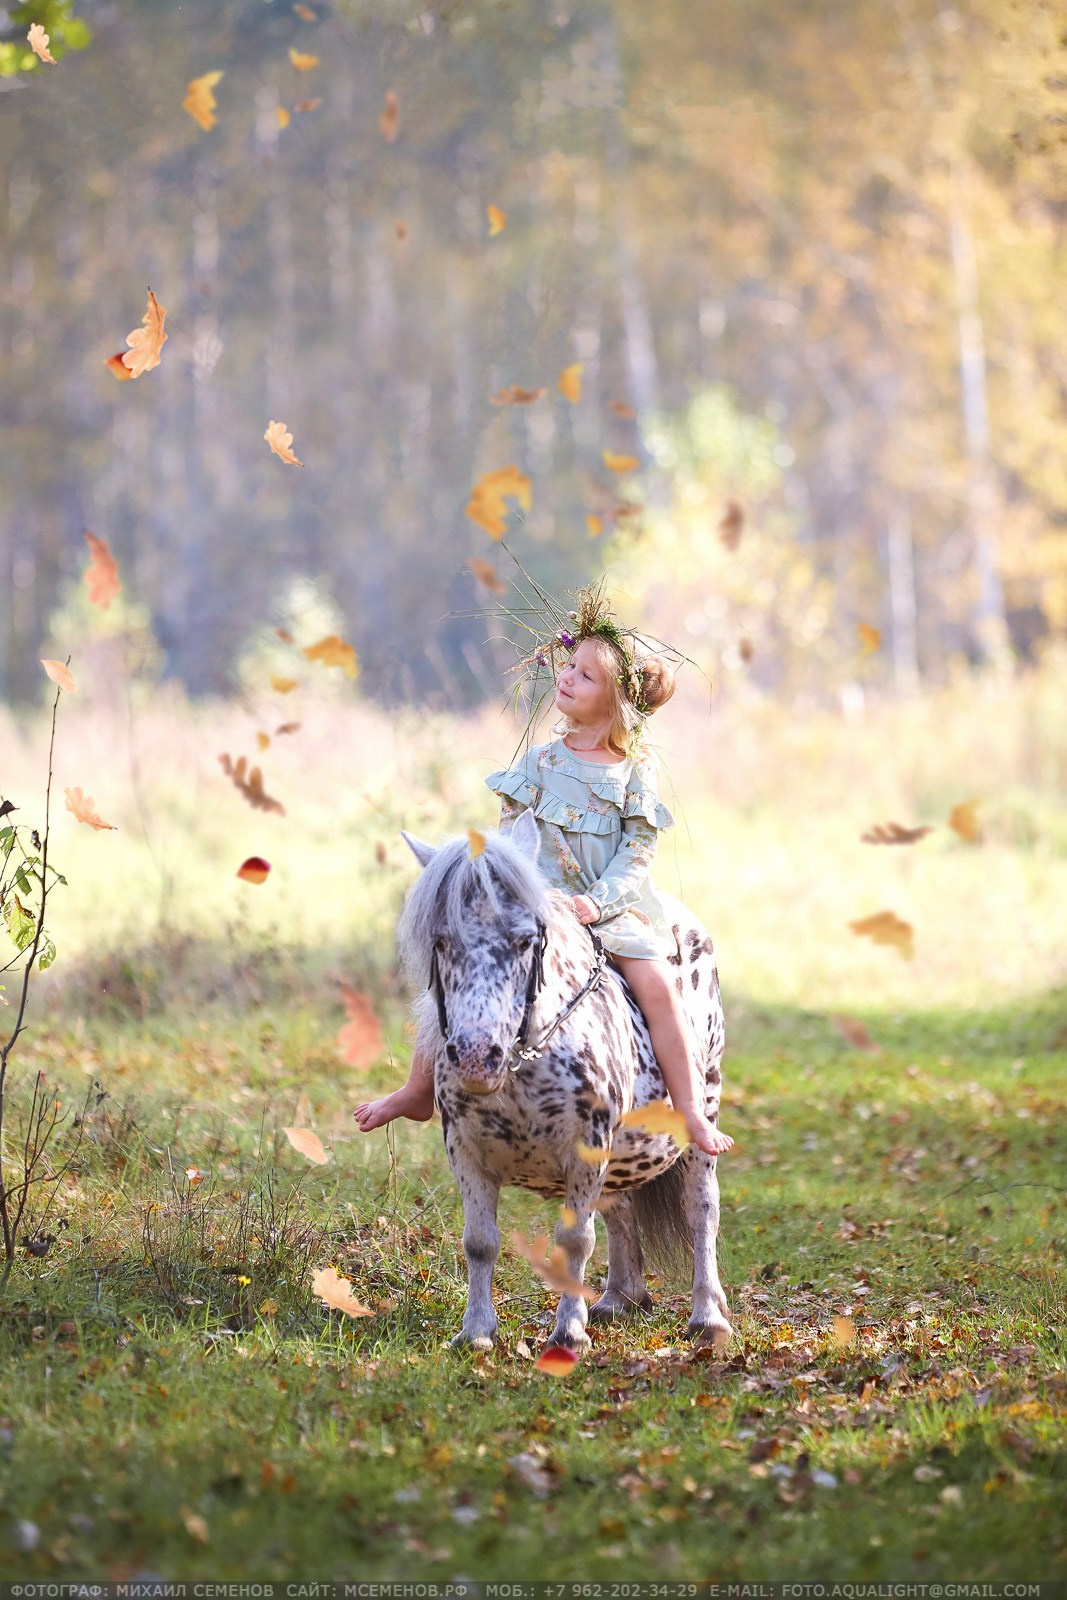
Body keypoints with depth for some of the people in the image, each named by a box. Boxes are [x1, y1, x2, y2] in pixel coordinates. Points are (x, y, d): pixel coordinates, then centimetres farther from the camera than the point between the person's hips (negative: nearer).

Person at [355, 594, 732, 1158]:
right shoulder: (539, 764, 6)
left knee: (657, 983, -23)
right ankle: (418, 1091, 4)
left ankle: (692, 1114, -15)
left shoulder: (635, 773, 0)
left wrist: (597, 902, -19)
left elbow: (637, 855, -4)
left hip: (611, 906, -2)